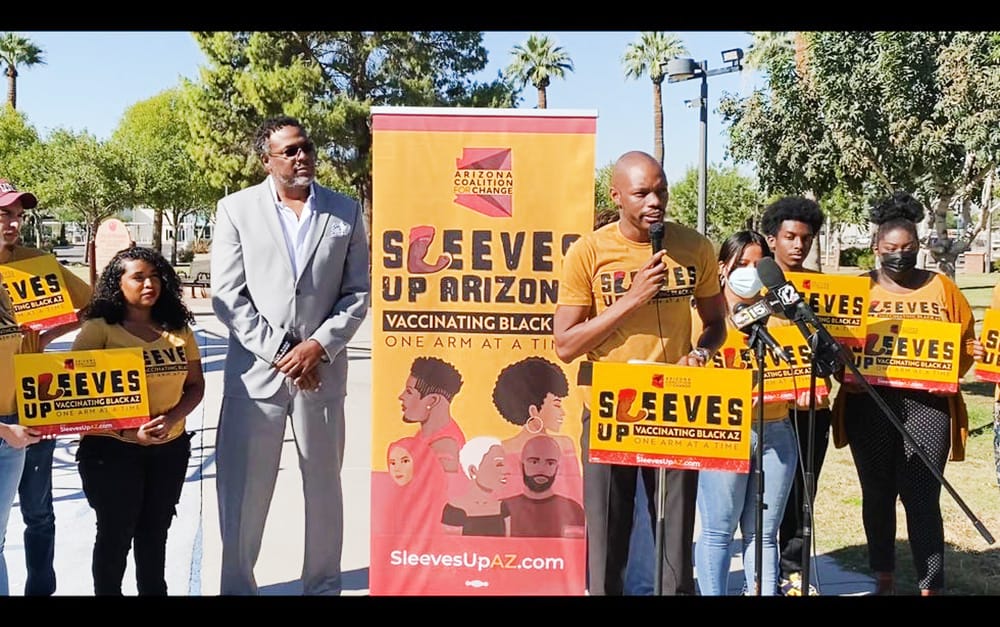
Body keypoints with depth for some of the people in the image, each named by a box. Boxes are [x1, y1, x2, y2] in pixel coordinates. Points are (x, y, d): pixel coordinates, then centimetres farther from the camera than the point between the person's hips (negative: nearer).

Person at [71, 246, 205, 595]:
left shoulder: (178, 329, 5)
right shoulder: (98, 328, -7)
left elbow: (195, 386, 6)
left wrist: (171, 419, -14)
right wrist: (126, 431, -21)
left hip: (170, 449, 4)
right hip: (111, 449, -4)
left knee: (155, 533, 17)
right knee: (115, 534, 10)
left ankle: (154, 592, 34)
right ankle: (107, 592, 30)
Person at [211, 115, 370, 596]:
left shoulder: (346, 211, 6)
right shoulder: (236, 209, 2)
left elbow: (358, 293, 4)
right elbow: (226, 295, -3)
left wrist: (319, 346, -9)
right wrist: (277, 351, -10)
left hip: (322, 370, 1)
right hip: (254, 370, -1)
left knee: (324, 487, 11)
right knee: (242, 489, 5)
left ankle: (324, 586, 26)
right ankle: (237, 587, 22)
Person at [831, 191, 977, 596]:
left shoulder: (941, 287, 8)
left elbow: (968, 340, 8)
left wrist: (948, 374, -10)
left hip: (927, 404, -1)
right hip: (869, 405, 1)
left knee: (922, 498, -5)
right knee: (878, 494, 10)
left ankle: (932, 587, 2)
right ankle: (884, 579, 25)